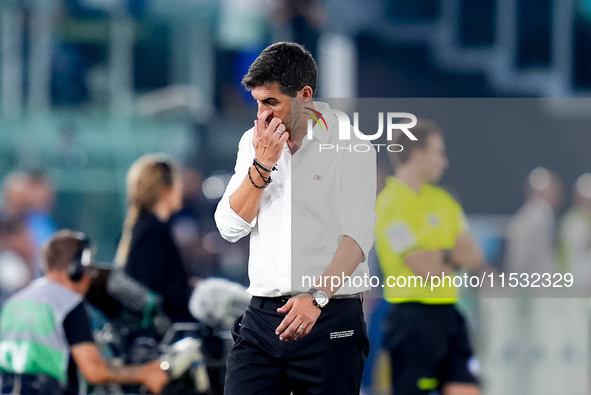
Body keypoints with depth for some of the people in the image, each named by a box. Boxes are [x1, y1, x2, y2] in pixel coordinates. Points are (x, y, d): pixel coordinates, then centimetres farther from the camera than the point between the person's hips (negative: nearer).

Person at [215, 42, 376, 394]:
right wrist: (262, 165, -6)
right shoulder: (254, 142, 12)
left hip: (330, 316, -4)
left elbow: (358, 233, -12)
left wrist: (317, 296, -24)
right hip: (261, 314, 4)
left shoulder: (349, 143, -4)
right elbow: (230, 227, 7)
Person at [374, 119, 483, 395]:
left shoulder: (442, 200, 13)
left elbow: (475, 258, 8)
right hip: (412, 317, -7)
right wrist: (455, 256, 1)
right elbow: (425, 269, -17)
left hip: (447, 315, 7)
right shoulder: (390, 204, -12)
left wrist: (442, 256, -10)